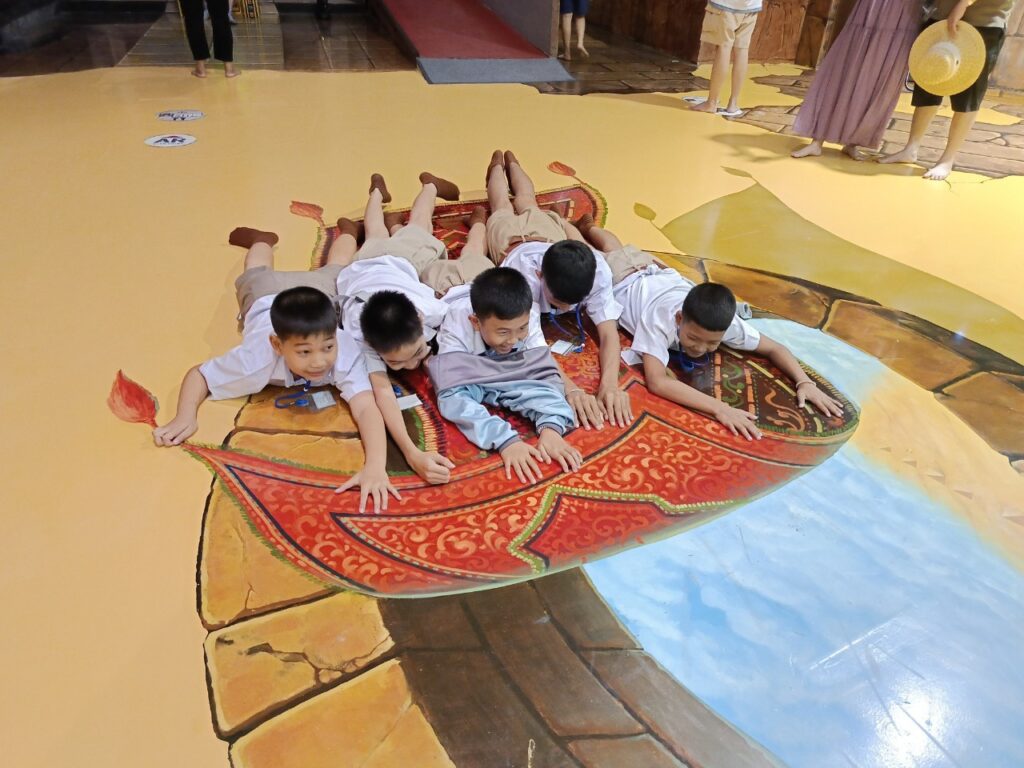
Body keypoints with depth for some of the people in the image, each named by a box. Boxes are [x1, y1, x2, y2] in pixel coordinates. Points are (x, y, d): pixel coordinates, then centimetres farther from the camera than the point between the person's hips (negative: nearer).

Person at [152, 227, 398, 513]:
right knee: (259, 276, 36)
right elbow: (198, 374, -31)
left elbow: (366, 408, -59)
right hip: (266, 298, 1)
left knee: (333, 271, 34)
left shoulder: (345, 351, -50)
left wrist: (375, 466, -77)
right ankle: (261, 241, 62)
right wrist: (185, 417, -51)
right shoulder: (259, 357, -46)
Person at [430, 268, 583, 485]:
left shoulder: (527, 319, -33)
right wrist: (505, 440, -61)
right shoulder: (456, 329, -41)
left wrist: (551, 428, -56)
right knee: (455, 397, -28)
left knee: (538, 384, -24)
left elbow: (545, 373, -37)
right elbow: (451, 396, -49)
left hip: (504, 372, 2)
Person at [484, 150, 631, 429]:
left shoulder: (598, 271, -49)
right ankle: (498, 165, 63)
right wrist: (569, 389, -76)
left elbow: (609, 332, -51)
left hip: (548, 229, 2)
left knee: (528, 206, 37)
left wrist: (610, 384, -70)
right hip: (512, 238, -2)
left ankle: (512, 163, 65)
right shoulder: (526, 272, -55)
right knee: (503, 211, 34)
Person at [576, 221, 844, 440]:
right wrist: (720, 408, -72)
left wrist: (805, 382, -46)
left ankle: (588, 228, 60)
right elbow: (656, 382, -65)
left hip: (660, 276, 4)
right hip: (625, 282, -4)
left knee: (619, 250, 35)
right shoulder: (659, 319, -52)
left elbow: (775, 348, -28)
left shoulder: (726, 323, -40)